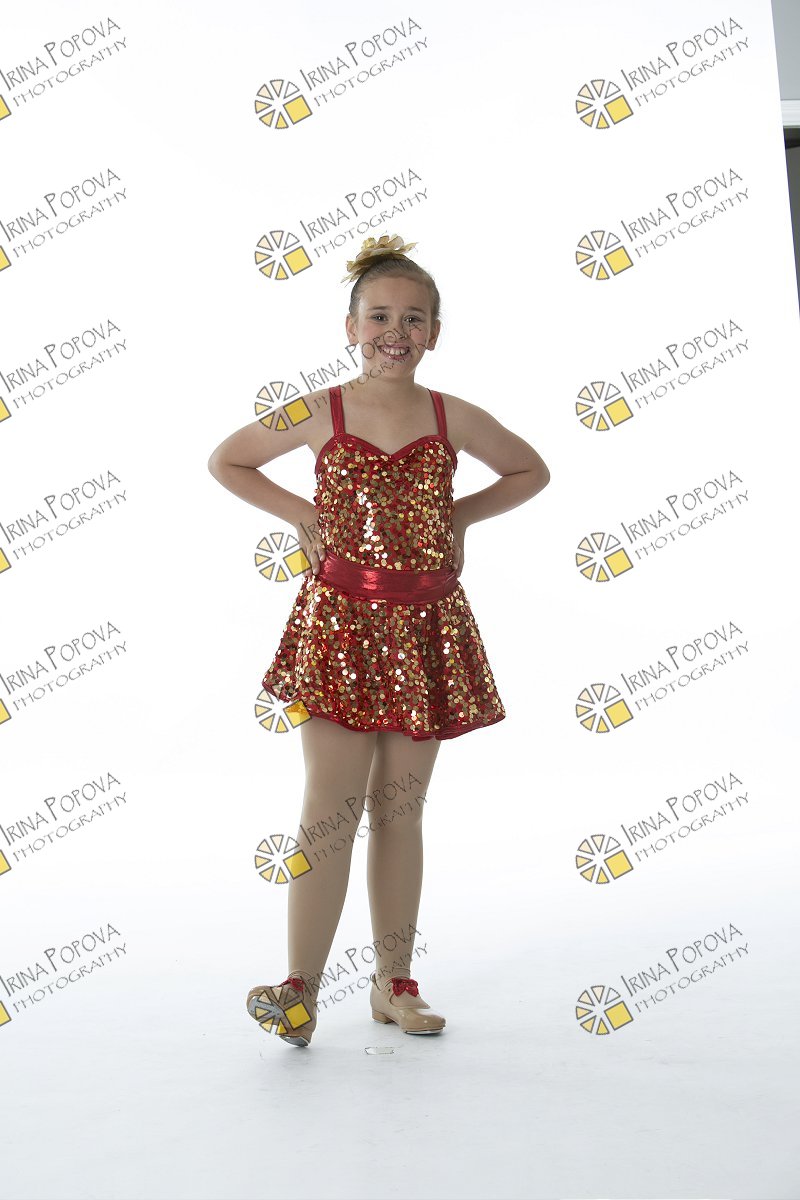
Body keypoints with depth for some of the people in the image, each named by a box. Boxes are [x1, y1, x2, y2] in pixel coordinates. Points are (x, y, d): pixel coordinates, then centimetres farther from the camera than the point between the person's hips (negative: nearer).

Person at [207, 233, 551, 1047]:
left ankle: (394, 982, 21)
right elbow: (225, 461, 12)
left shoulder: (453, 419, 3)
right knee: (330, 808, -5)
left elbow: (531, 471, 18)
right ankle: (300, 989, 4)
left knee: (400, 809, 9)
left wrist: (460, 514, 5)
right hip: (339, 619, -2)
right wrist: (300, 513, 2)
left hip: (427, 625, 2)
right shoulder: (318, 415, -1)